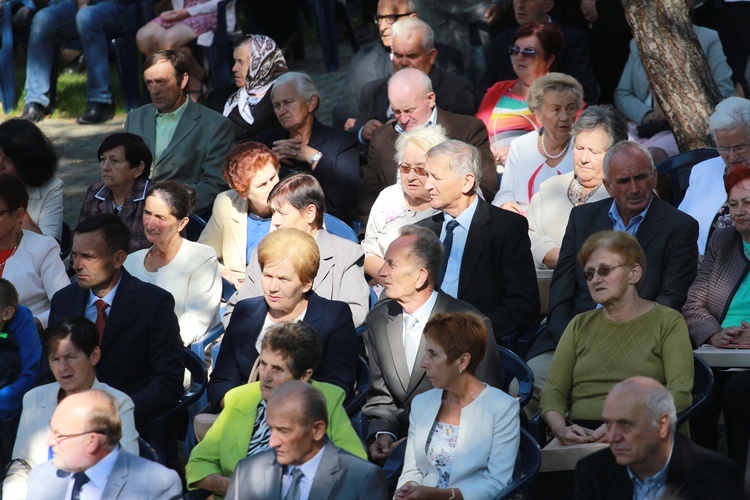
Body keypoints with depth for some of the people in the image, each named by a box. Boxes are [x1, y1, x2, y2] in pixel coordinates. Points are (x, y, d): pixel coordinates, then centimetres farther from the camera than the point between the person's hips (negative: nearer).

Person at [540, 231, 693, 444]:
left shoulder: (668, 322, 8)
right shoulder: (580, 326, 22)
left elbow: (680, 394, -5)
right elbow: (553, 391, 14)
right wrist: (560, 429, -10)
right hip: (581, 437, 4)